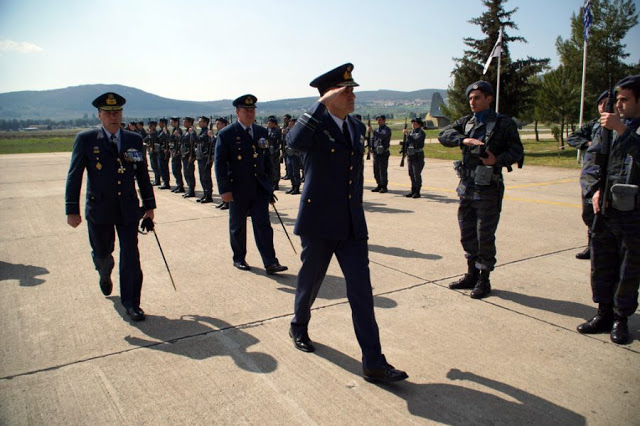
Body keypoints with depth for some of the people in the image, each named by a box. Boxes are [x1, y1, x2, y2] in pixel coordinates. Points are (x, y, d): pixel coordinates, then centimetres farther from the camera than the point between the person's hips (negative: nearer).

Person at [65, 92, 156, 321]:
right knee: (101, 253, 16)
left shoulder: (134, 140, 3)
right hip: (99, 210, -1)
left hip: (128, 208, 1)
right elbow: (74, 176, -4)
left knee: (131, 256, -1)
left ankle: (131, 303, 13)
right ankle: (105, 276, 52)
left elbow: (142, 175, 9)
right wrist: (72, 210, -7)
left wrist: (149, 205, 9)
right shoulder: (85, 140, -4)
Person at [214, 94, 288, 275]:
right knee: (238, 226, 11)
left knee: (263, 224, -2)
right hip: (238, 189, -3)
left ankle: (270, 263, -2)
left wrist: (269, 183, 13)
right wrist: (224, 189, -15)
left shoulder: (262, 132, 9)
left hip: (259, 187, 3)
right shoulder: (226, 134, -6)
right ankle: (239, 259, 27)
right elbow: (220, 163, -9)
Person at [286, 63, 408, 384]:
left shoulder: (357, 128, 11)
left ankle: (373, 363, 6)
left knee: (361, 292, 1)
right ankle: (299, 327, 44)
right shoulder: (317, 124, -10)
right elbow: (294, 142, -35)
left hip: (352, 225, 5)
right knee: (310, 282, 15)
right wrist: (322, 104, -31)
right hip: (319, 223, -5)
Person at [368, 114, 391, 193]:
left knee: (383, 171, -5)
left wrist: (372, 131, -32)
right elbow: (372, 138, 21)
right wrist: (372, 146, 2)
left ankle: (384, 187, 3)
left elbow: (382, 136, -26)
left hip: (383, 153, -7)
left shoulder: (387, 129, -7)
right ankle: (379, 185, 20)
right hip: (376, 152, 7)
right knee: (376, 170, 10)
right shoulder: (377, 129, 15)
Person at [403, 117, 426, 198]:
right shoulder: (412, 132, 14)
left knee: (417, 175, -5)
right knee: (411, 174, 11)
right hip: (410, 156, 8)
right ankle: (413, 191, 19)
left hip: (418, 156, -8)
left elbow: (415, 141, -24)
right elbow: (407, 142, 19)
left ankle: (417, 192, 2)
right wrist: (405, 151, 6)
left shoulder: (421, 133, -8)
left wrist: (407, 134, -28)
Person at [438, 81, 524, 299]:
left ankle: (484, 280, 15)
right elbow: (444, 134, -3)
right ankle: (472, 274, 28)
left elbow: (517, 150, -5)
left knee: (485, 237, 0)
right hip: (466, 188, 6)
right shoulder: (465, 122, 10)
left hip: (488, 190, -5)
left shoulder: (504, 123, -3)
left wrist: (498, 160, -23)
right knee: (467, 234, 14)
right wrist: (464, 140, -21)